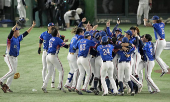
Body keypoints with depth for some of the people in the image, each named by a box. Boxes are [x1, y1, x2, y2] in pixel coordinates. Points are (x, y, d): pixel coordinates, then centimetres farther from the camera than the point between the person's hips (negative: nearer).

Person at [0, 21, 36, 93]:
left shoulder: (18, 38, 11)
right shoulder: (10, 38, -11)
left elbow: (26, 33, 17)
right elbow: (12, 31, -30)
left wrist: (32, 27, 14)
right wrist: (17, 24, -42)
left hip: (15, 58, 8)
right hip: (9, 57, -8)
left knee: (13, 72, 5)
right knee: (12, 70, -21)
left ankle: (7, 86, 10)